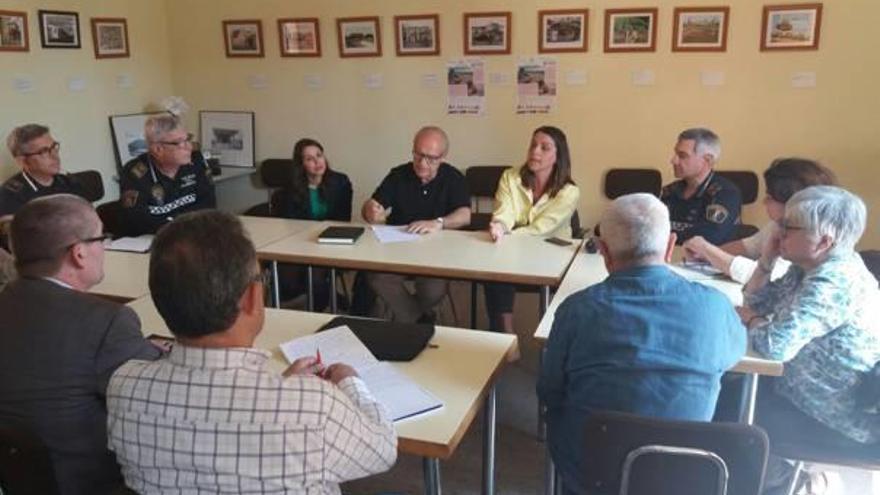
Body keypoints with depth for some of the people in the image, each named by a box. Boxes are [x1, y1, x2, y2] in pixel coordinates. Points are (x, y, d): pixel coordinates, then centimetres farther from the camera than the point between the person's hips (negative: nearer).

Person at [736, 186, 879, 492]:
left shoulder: (832, 284, -29)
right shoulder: (812, 267, 3)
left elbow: (775, 345, -36)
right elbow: (757, 303, 12)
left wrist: (749, 320, -14)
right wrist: (767, 260, -5)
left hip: (844, 423, -9)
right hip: (814, 398, 9)